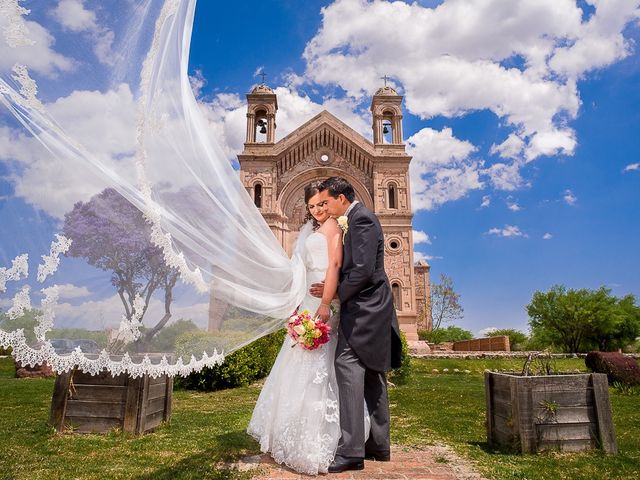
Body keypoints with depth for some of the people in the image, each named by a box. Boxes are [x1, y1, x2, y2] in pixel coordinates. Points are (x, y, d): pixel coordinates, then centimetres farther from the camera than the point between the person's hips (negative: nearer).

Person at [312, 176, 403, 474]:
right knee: (372, 375, 12)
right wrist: (333, 286, 4)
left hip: (364, 308, -10)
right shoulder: (357, 219, 17)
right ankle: (379, 445, 22)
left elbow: (363, 270, -22)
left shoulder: (361, 219, -13)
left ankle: (351, 450, -9)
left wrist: (337, 294, -9)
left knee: (348, 367, -13)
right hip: (370, 308, 10)